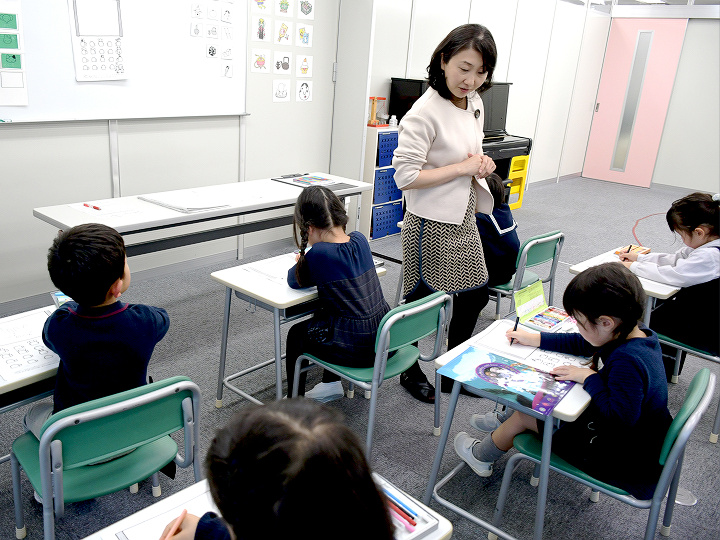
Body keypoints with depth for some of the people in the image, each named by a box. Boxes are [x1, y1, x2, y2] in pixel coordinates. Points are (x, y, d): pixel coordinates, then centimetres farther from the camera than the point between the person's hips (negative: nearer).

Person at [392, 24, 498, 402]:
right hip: (430, 224, -8)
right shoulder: (425, 112, -21)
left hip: (464, 220, 9)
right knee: (420, 303, 8)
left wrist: (481, 164, -2)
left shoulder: (475, 104, 6)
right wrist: (463, 168, -20)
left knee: (476, 294, 17)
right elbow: (405, 176, -25)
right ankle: (410, 371, 32)